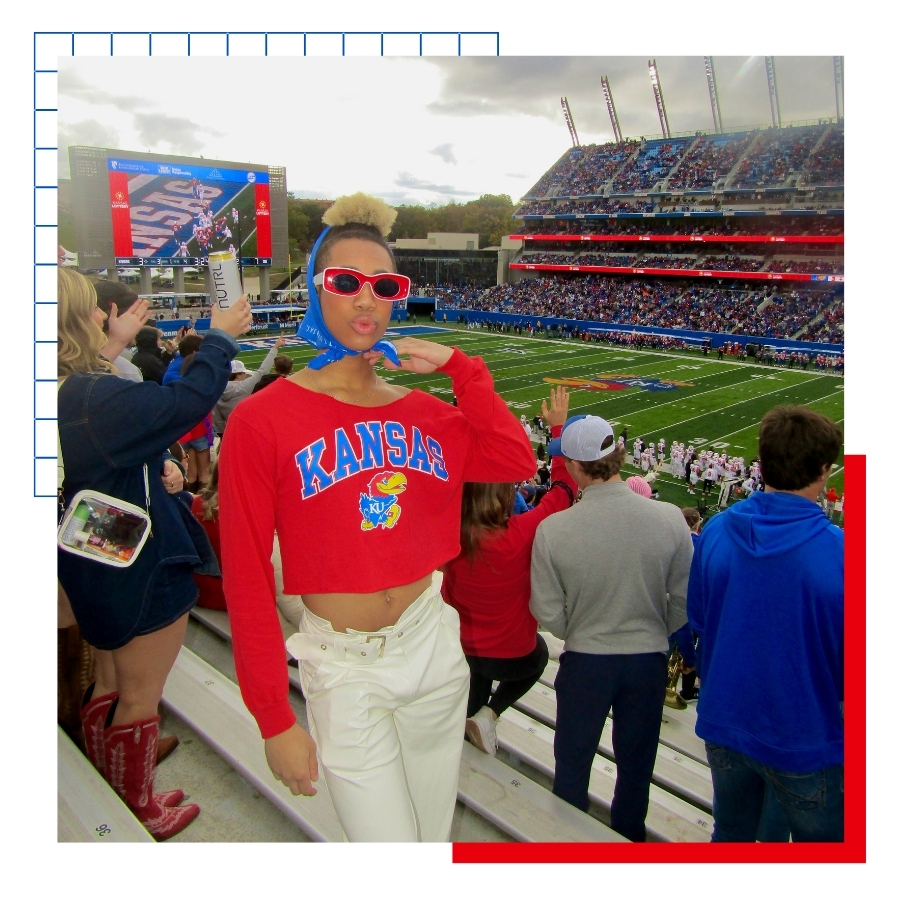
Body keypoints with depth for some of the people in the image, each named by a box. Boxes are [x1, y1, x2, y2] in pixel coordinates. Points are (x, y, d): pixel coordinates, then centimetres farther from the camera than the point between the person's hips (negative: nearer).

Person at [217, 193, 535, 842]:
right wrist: (275, 719, -11)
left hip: (434, 644, 5)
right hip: (345, 671, -4)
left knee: (434, 837, 23)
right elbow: (246, 577, -12)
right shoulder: (262, 420, -13)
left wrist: (457, 366, -9)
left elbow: (517, 461, -11)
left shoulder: (422, 413, 4)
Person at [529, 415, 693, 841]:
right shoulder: (669, 518, -18)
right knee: (636, 763, 25)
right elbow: (684, 601, -7)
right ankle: (629, 837, 45)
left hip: (584, 661, -2)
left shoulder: (552, 530, -22)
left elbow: (549, 615, -13)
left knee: (572, 761, 22)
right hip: (649, 660, 2)